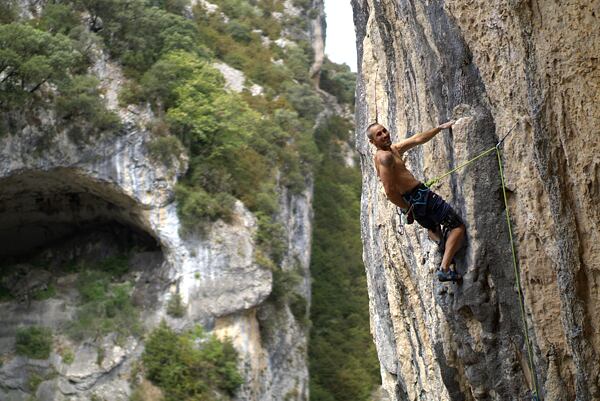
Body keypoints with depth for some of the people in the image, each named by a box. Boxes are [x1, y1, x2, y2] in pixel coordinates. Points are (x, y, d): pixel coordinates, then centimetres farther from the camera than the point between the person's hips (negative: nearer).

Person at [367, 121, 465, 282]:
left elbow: (417, 139, 21)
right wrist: (407, 208, -14)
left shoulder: (393, 149, 11)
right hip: (419, 196, -10)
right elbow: (390, 192, -25)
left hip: (411, 201, 10)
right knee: (458, 226, -4)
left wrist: (440, 127, 20)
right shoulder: (384, 157, -19)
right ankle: (444, 269, -14)